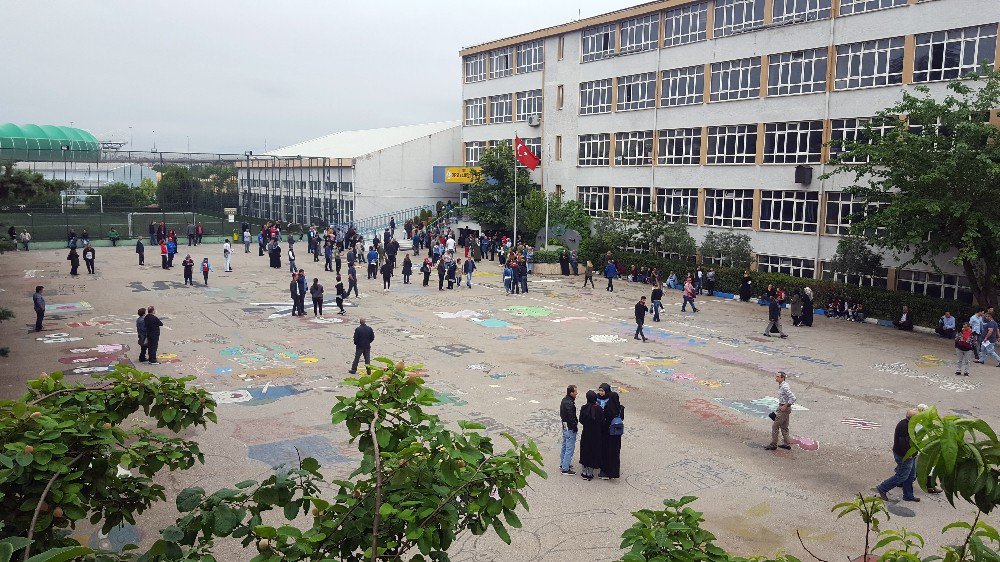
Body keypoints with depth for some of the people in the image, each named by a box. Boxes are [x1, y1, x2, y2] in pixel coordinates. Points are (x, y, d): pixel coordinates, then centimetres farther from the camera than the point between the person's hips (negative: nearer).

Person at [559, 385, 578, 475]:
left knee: (565, 446, 22)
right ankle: (565, 468, 3)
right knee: (570, 448, -2)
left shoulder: (564, 400, 5)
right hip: (570, 428, -10)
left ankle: (563, 464, 34)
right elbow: (571, 417, -24)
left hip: (565, 426, 10)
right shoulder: (569, 403, -25)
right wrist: (576, 427, -14)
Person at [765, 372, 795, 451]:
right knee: (784, 427, 18)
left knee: (775, 426, -3)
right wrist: (779, 407, 19)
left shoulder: (785, 387, -23)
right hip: (783, 408, 10)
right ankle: (786, 444, 26)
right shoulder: (781, 386, 8)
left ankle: (773, 445, 4)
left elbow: (793, 398, -28)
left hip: (784, 409, -10)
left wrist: (785, 406, -22)